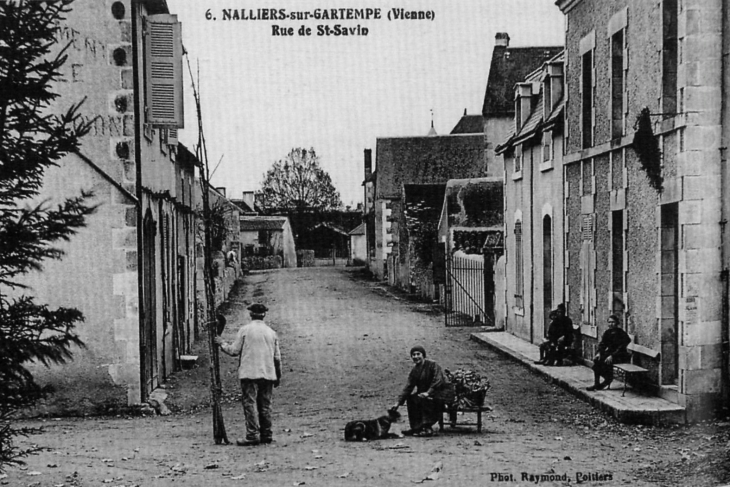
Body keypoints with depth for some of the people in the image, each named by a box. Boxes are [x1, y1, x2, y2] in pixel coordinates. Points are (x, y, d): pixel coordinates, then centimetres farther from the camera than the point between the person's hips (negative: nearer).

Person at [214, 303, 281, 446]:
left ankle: (253, 435, -11)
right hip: (268, 374, 4)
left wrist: (222, 343, 15)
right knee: (265, 405, 10)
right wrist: (278, 376, 20)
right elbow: (277, 358, 11)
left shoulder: (244, 330, -2)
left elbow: (234, 351, -2)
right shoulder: (271, 333, 10)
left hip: (249, 374, -4)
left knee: (250, 403, -4)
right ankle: (266, 435, 12)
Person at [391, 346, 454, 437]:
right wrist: (399, 402, -5)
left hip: (443, 392, -8)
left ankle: (427, 429, -29)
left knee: (425, 399, -33)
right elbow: (408, 387, 3)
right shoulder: (414, 370, 6)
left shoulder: (433, 365, -16)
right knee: (411, 398, -9)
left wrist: (428, 393, -38)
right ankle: (416, 427, -7)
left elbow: (438, 381, -26)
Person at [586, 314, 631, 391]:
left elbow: (621, 348, -19)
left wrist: (612, 356, -29)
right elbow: (602, 344, 6)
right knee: (596, 359, -19)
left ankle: (609, 380, -11)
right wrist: (599, 353, -13)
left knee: (608, 361, -33)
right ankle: (596, 383, -18)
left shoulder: (622, 334, -12)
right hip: (609, 352, 6)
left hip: (620, 356, -6)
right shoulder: (607, 333, 8)